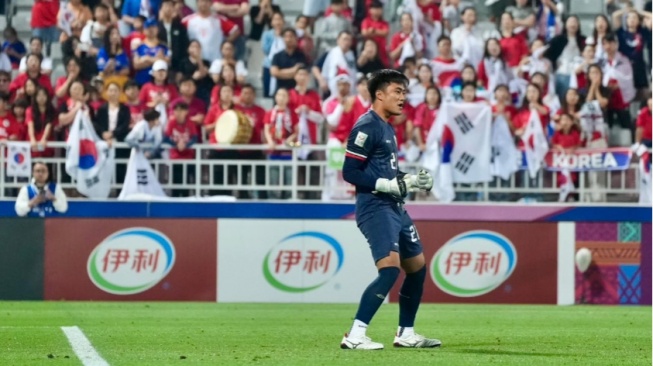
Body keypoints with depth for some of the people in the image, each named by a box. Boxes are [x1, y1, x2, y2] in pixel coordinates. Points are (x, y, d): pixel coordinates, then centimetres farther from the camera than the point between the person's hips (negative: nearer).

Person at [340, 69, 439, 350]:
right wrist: (391, 185, -21)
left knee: (417, 267, 15)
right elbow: (350, 172, -17)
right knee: (390, 267, -23)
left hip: (394, 207, 10)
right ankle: (354, 336, -23)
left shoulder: (387, 128, 17)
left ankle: (406, 334, 26)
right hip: (375, 207, -10)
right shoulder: (367, 126, -12)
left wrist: (411, 181, 12)